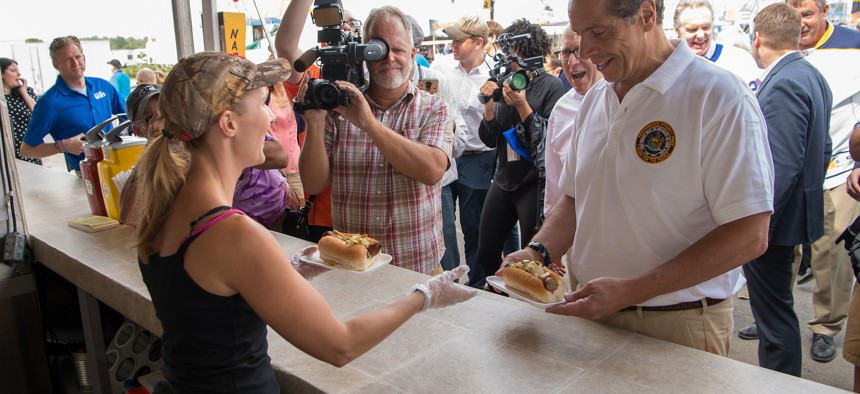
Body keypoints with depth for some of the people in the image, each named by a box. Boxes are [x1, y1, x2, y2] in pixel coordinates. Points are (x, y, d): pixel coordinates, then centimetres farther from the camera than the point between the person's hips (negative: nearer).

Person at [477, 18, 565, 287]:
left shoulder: (550, 86, -7)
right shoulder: (505, 85, 8)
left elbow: (550, 138, -14)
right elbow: (489, 140, 7)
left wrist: (522, 105, -19)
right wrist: (489, 106, -8)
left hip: (535, 182, -6)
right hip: (504, 179, 6)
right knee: (486, 254, 13)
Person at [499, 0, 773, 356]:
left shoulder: (718, 96, -16)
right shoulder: (594, 101, 5)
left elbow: (749, 236, -20)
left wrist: (631, 291, -25)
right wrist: (538, 251, -6)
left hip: (678, 326, -6)